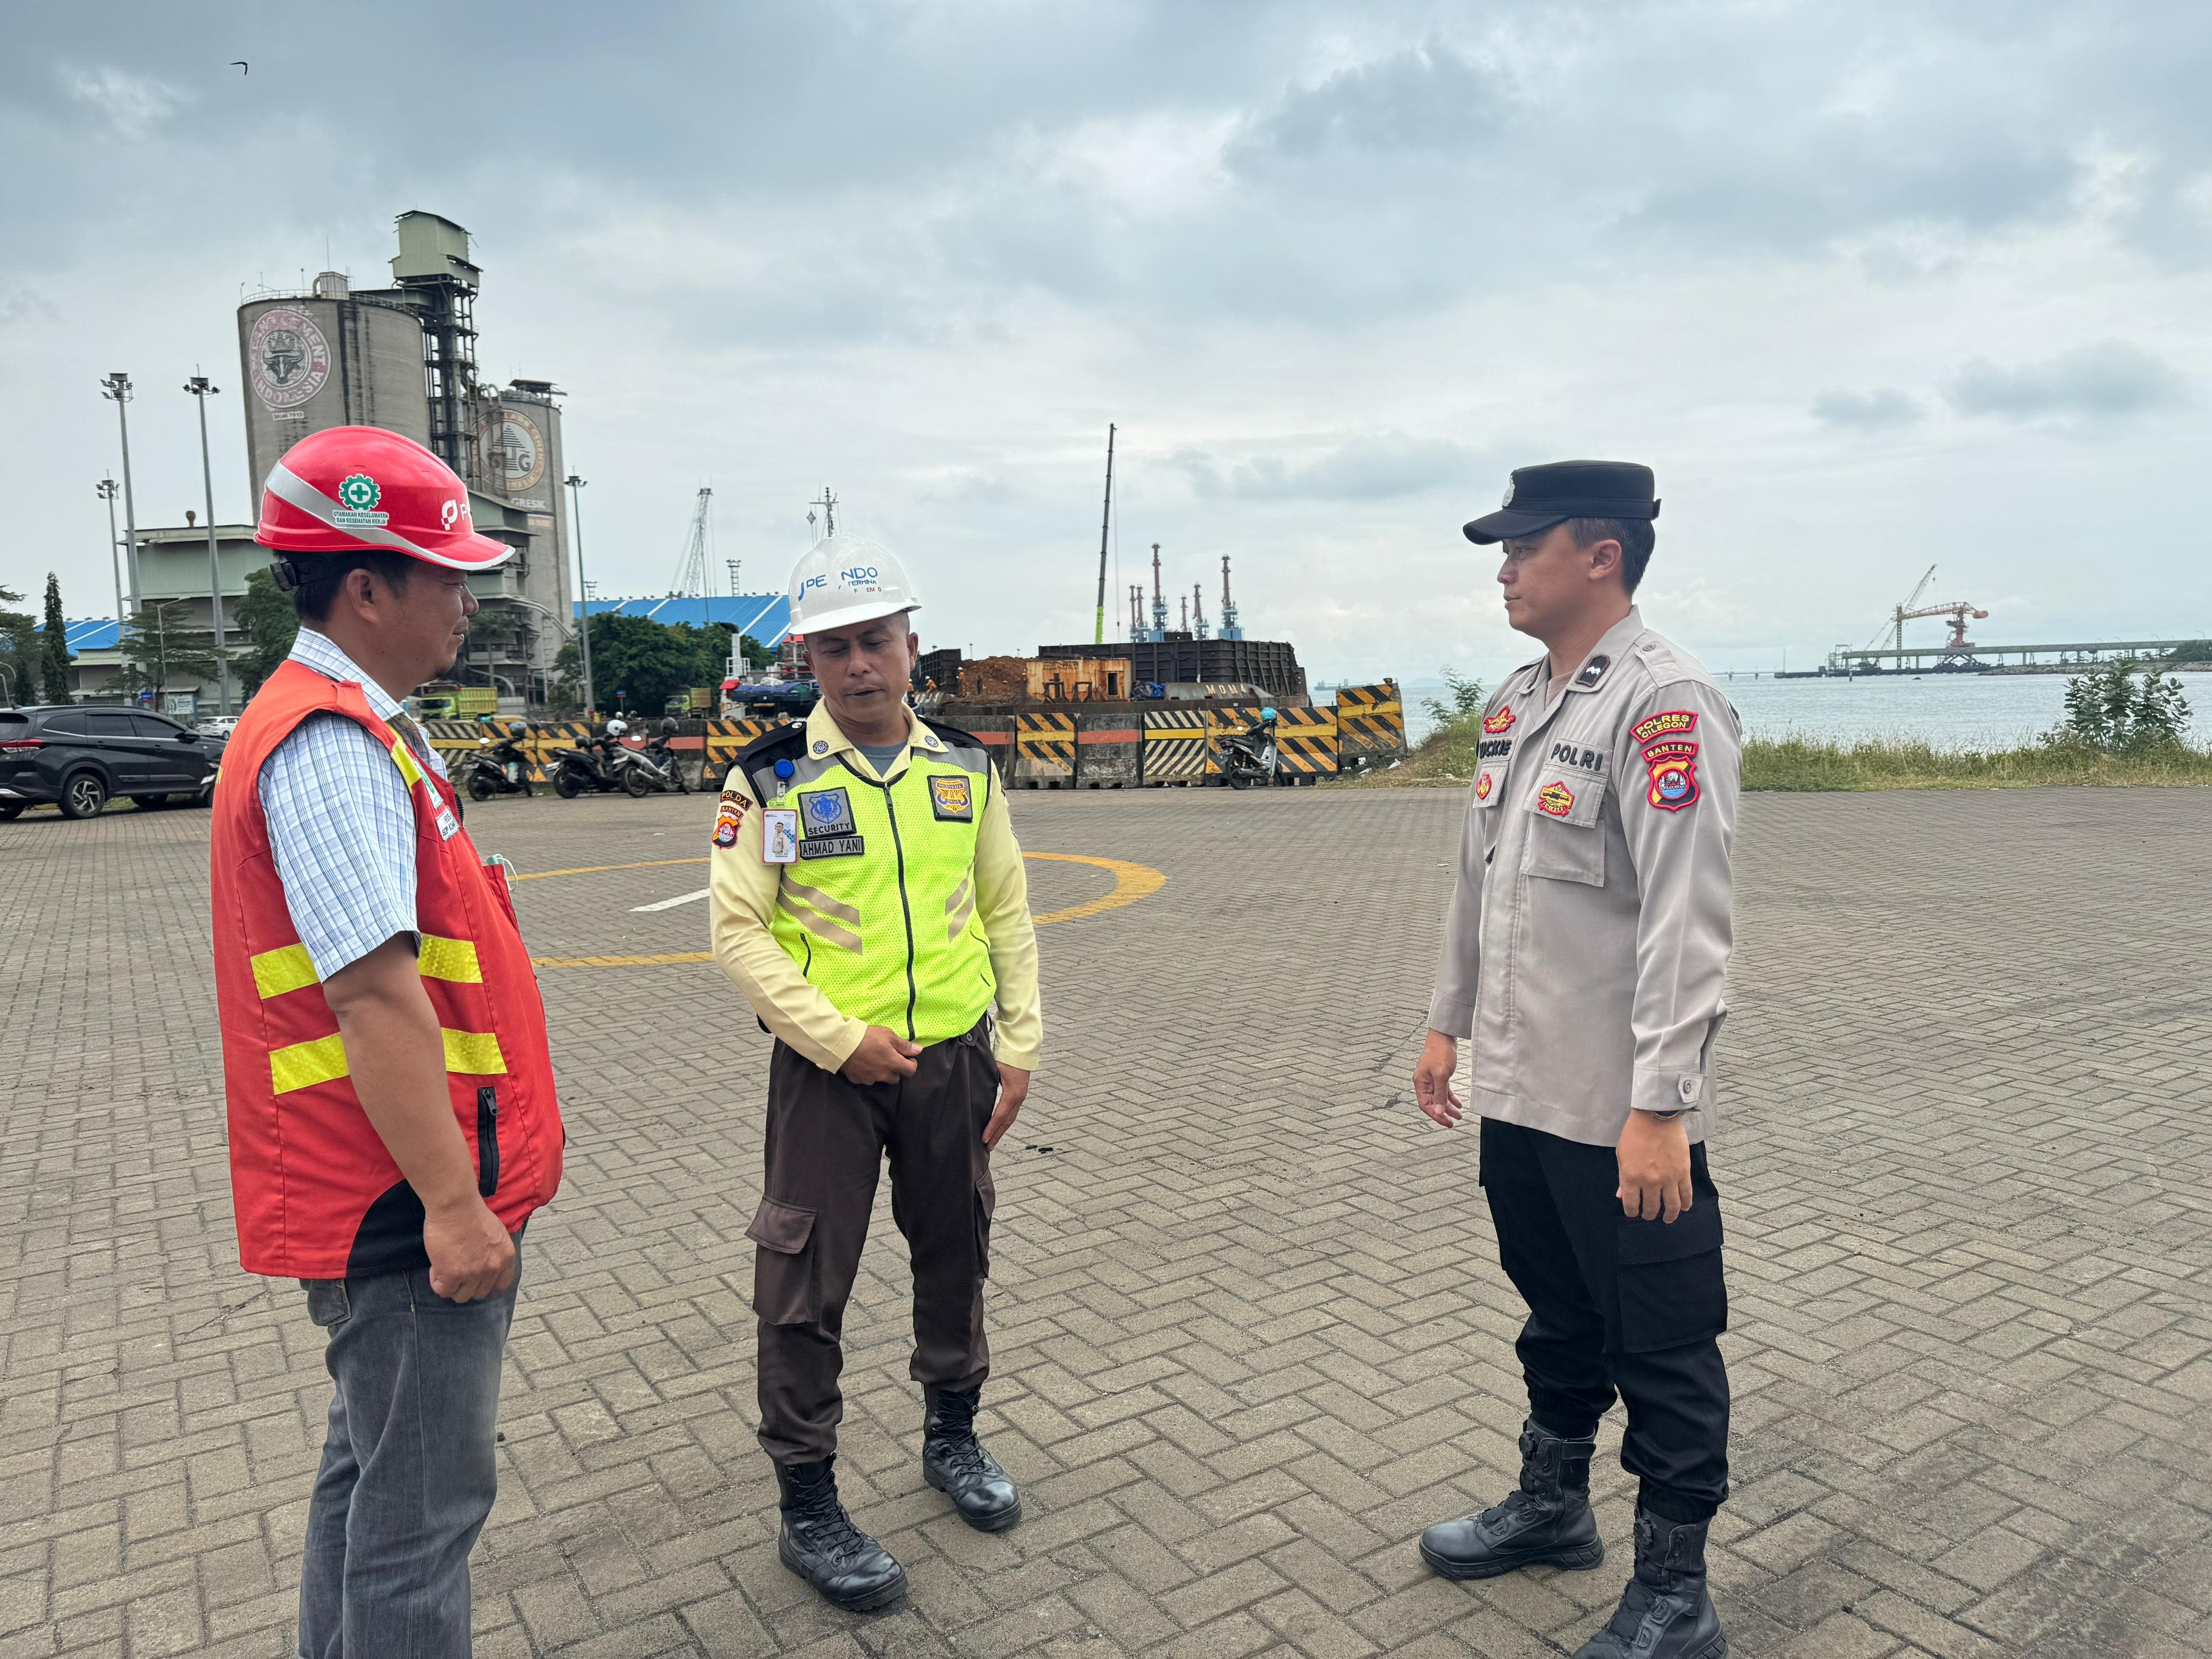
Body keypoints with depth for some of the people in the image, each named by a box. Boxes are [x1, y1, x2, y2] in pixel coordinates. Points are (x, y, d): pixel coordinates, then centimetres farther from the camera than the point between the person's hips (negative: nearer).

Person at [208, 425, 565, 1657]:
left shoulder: (355, 729, 13)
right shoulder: (331, 747, -20)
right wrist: (451, 1205, -23)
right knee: (423, 1508, 2)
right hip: (405, 1206, -10)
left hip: (395, 1201, 10)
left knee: (377, 1470, 23)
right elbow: (375, 997, -26)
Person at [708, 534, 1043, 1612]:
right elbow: (738, 932, -10)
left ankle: (952, 1435, 41)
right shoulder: (769, 781, -9)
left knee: (955, 1254, 18)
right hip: (828, 1069, -3)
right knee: (805, 1287, 3)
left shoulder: (967, 770, 2)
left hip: (953, 1059, 4)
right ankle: (807, 1507, 21)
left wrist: (1019, 1049, 3)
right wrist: (842, 1040, -16)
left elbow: (1007, 914, 7)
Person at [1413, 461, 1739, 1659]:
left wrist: (1657, 1109, -24)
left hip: (1620, 1112, -8)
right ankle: (1553, 1508, 44)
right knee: (1558, 1320, 24)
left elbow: (1686, 921, -22)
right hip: (1519, 1090, 8)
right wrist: (1448, 1023, 18)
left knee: (1660, 1348, 9)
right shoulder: (1515, 702, 10)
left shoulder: (1664, 704, -17)